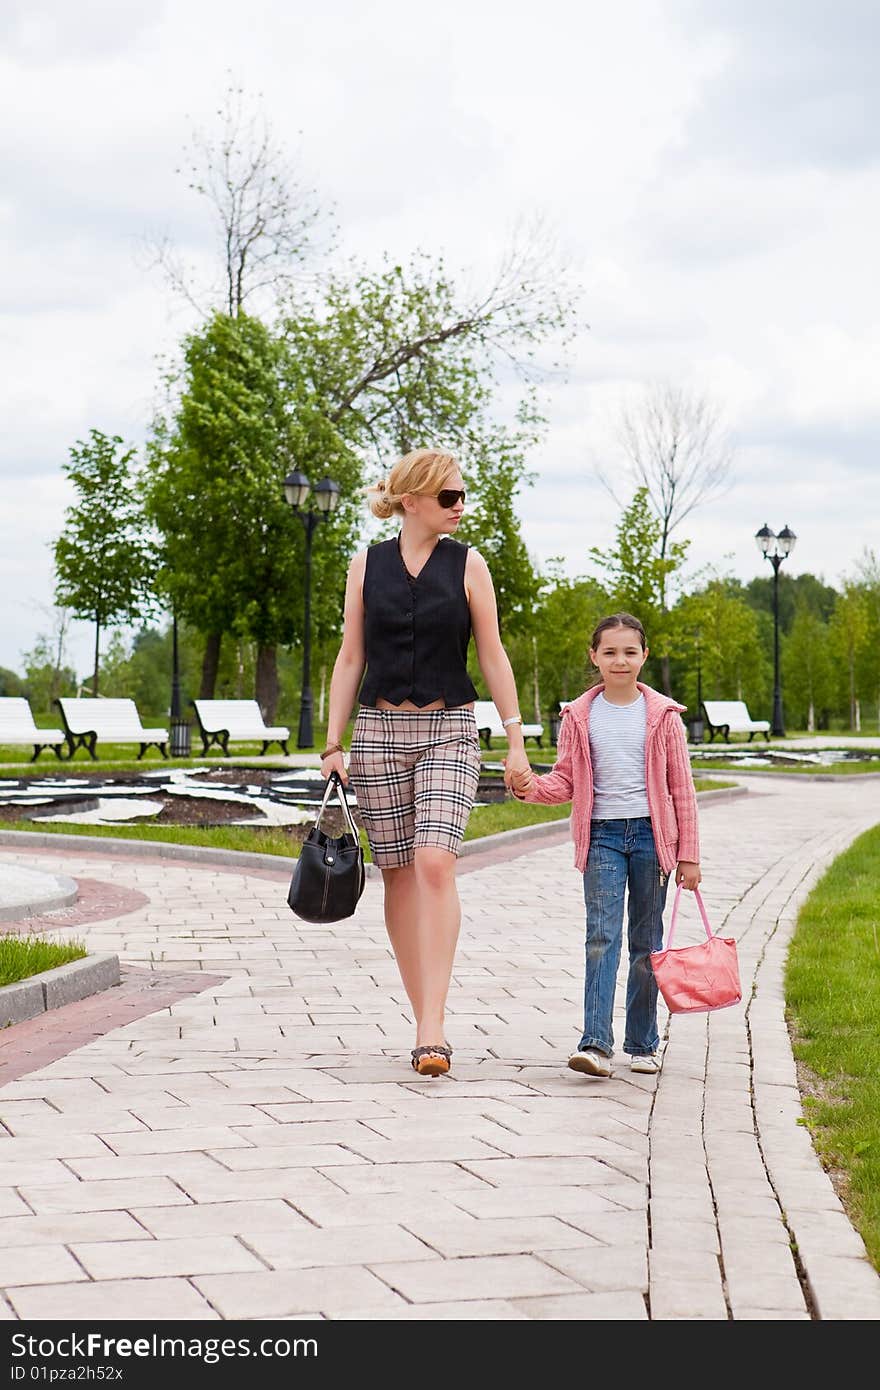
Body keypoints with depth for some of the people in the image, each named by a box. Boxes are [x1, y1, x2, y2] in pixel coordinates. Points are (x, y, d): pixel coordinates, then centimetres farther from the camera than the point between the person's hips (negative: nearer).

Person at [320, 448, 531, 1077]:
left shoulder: (468, 565, 3)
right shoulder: (367, 566, 6)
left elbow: (492, 655, 4)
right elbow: (350, 658, 8)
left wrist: (516, 740, -1)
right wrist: (333, 744, 3)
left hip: (449, 730, -2)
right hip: (379, 730, 2)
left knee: (435, 864, -18)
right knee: (399, 873, 3)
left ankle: (431, 1029, -20)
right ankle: (427, 1020, 14)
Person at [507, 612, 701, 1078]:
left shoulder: (662, 714, 3)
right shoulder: (580, 715, 5)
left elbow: (681, 788, 5)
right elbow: (566, 780, 7)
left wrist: (689, 854, 3)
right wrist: (530, 785, -15)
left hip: (650, 833, 0)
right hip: (602, 834, 0)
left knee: (646, 941, 7)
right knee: (601, 936, -11)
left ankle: (642, 1043, 16)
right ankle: (596, 1044, -18)